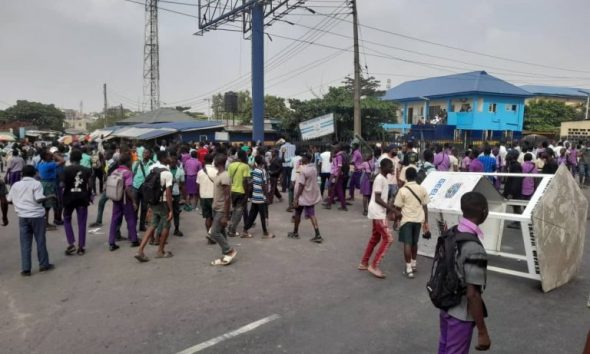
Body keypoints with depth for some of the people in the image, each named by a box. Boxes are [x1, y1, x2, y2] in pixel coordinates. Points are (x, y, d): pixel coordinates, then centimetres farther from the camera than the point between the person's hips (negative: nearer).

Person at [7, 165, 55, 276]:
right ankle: (44, 264, 18)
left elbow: (9, 200, 11)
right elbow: (39, 199, -17)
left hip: (23, 216, 3)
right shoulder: (36, 183, -6)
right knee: (40, 241, 9)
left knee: (25, 243, 6)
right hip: (37, 216, -3)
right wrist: (50, 196, -2)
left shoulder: (16, 185, 7)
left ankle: (25, 269, 6)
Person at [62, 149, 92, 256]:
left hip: (69, 198, -1)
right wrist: (89, 197, 12)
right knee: (82, 223, 6)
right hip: (82, 198, 1)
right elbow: (89, 186, 0)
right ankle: (81, 247, 8)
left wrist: (62, 198, 6)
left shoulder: (66, 169, -6)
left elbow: (64, 185, -8)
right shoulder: (86, 170, 0)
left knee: (67, 220, 18)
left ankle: (71, 244, 8)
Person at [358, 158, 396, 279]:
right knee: (388, 239, -10)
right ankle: (374, 265, -6)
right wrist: (389, 207, -22)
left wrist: (388, 207, 14)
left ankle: (364, 263, 25)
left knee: (375, 238, 16)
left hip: (379, 213, 10)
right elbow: (377, 198, -21)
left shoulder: (383, 178, 13)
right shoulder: (380, 179, -17)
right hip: (378, 213, -10)